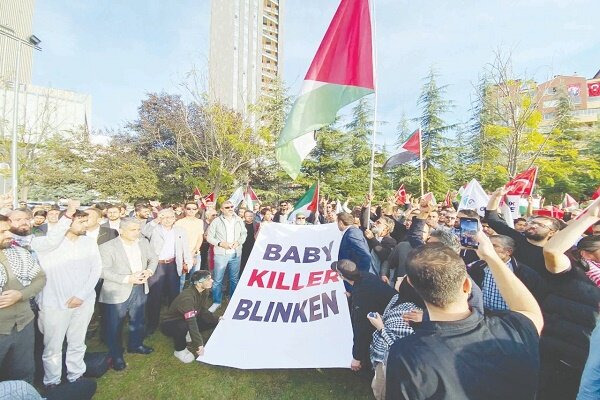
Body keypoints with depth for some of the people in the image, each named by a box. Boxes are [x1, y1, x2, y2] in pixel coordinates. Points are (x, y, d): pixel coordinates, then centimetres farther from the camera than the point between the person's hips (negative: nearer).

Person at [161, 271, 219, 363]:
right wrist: (199, 344, -42)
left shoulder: (204, 291, -12)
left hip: (186, 320, 7)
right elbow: (191, 322, -40)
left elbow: (203, 311, -2)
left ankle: (188, 334, 11)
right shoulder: (187, 297, -36)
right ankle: (180, 350, -11)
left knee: (213, 321, -8)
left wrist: (217, 320, -10)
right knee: (183, 326, -40)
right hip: (169, 325, -7)